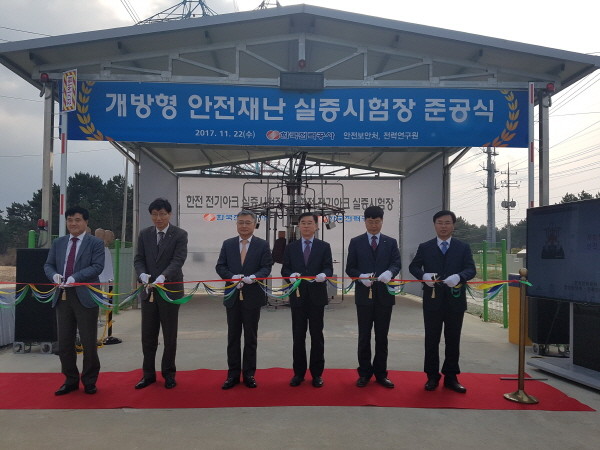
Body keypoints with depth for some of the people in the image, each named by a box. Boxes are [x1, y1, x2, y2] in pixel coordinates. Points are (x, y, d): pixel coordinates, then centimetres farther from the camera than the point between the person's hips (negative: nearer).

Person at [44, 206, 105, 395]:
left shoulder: (95, 243, -2)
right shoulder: (58, 243, 14)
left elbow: (97, 266, -12)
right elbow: (48, 265, 12)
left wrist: (75, 277, -22)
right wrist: (54, 275, -11)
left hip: (85, 297, -5)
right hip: (62, 297, 5)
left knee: (89, 343, 3)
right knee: (64, 343, 10)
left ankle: (89, 381, 19)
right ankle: (71, 380, 24)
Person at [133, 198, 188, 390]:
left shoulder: (180, 234, -5)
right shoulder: (144, 234, 7)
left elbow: (178, 260, -15)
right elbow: (139, 259, 5)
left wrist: (163, 277, -32)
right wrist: (142, 274, -17)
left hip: (170, 289, -3)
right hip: (148, 290, 3)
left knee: (170, 335, 7)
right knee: (148, 335, 9)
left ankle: (168, 373, 21)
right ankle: (149, 374, 22)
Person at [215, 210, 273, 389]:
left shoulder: (262, 245, 1)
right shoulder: (228, 244, 7)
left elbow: (266, 267, -6)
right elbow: (220, 266, 3)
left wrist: (253, 277, -24)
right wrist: (232, 277, -16)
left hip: (253, 296, -2)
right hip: (232, 296, 2)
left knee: (251, 337, 7)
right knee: (233, 337, 8)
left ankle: (249, 373, 18)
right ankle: (233, 374, 16)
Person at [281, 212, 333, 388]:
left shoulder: (324, 246, 5)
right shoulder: (291, 247, 9)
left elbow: (329, 268, -4)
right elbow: (285, 269, 4)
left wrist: (323, 275, -26)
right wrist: (291, 275, -18)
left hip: (316, 296, -1)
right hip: (297, 296, 1)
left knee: (317, 335, 5)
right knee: (298, 335, 6)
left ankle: (317, 373, 15)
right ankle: (299, 372, 17)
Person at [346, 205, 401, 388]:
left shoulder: (391, 242, 8)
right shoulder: (356, 242, 5)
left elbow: (396, 264, -1)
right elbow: (350, 268, 3)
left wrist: (389, 272, -23)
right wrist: (361, 276, -17)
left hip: (384, 295, 1)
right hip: (364, 294, -1)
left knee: (382, 337, 8)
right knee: (364, 337, 7)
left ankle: (381, 373, 19)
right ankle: (364, 373, 18)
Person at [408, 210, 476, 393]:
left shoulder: (463, 247, 6)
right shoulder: (425, 247, 6)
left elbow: (471, 269, -2)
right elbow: (413, 266, 4)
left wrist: (459, 277, -23)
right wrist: (423, 276, -18)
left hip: (455, 300, 0)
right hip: (432, 300, 0)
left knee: (453, 340, 8)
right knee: (431, 339, 6)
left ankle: (451, 377, 19)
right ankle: (432, 376, 18)